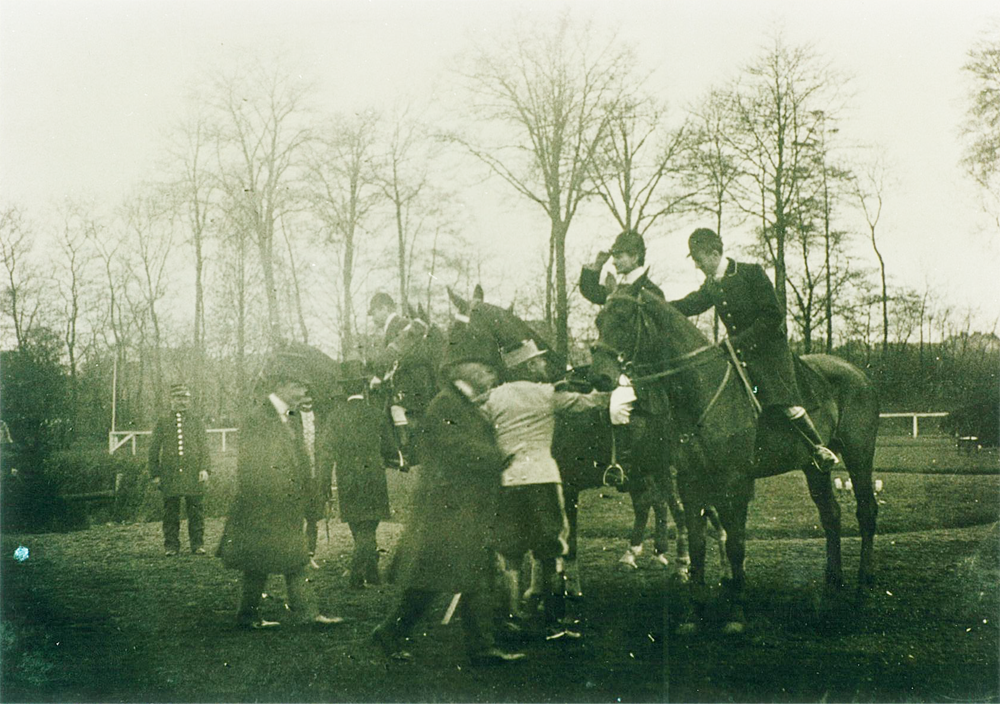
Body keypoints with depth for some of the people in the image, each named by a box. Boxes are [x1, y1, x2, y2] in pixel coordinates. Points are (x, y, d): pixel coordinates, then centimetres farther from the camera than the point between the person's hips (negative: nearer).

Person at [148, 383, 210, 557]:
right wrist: (155, 474, 2)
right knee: (170, 511, 3)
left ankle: (197, 544, 8)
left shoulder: (196, 420, 10)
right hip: (170, 474, 0)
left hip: (193, 473, 0)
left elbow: (204, 445, 7)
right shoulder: (163, 421, 8)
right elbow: (154, 449, 8)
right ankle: (171, 545, 10)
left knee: (195, 509, 1)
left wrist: (204, 468, -5)